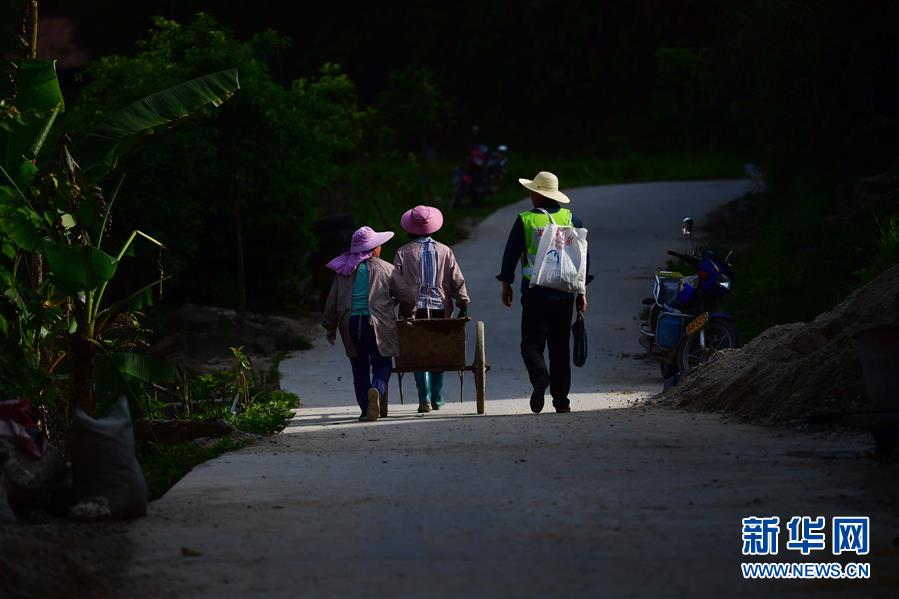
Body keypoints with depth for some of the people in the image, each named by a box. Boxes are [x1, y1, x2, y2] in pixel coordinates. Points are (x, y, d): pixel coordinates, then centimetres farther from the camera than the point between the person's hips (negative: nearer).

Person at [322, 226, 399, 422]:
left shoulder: (343, 270, 9)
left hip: (350, 324, 3)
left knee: (360, 368, 14)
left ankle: (366, 408, 14)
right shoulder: (386, 269, 0)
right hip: (378, 323, -3)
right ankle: (377, 390, -25)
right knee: (382, 364, 4)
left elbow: (333, 300, 11)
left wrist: (330, 327, 18)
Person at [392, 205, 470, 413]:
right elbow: (457, 281, 1)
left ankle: (425, 398, -14)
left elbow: (396, 283, -5)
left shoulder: (403, 253, 1)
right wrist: (463, 305, 5)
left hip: (414, 310, -2)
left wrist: (404, 304, 1)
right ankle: (437, 400, 17)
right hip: (441, 309, 2)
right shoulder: (445, 251, 4)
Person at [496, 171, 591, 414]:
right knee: (560, 347, 10)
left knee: (531, 344, 2)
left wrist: (506, 284, 11)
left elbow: (510, 255, -1)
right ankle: (561, 399, 8)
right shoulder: (570, 219, 5)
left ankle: (540, 378, -26)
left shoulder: (525, 220, -4)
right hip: (565, 294, 3)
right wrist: (581, 291, 14)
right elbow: (583, 255, 8)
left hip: (535, 293, -3)